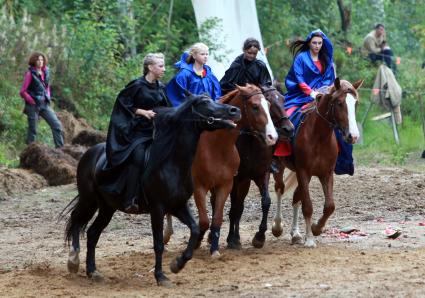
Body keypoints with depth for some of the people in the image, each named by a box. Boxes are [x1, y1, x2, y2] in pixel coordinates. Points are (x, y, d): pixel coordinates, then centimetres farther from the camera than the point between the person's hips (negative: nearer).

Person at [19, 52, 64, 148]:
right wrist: (32, 101, -11)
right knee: (32, 130, 0)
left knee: (57, 125, -1)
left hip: (45, 105, 6)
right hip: (33, 106, -6)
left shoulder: (45, 72, 8)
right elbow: (23, 92, -10)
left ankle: (60, 148, 3)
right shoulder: (30, 74, -10)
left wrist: (48, 98, 12)